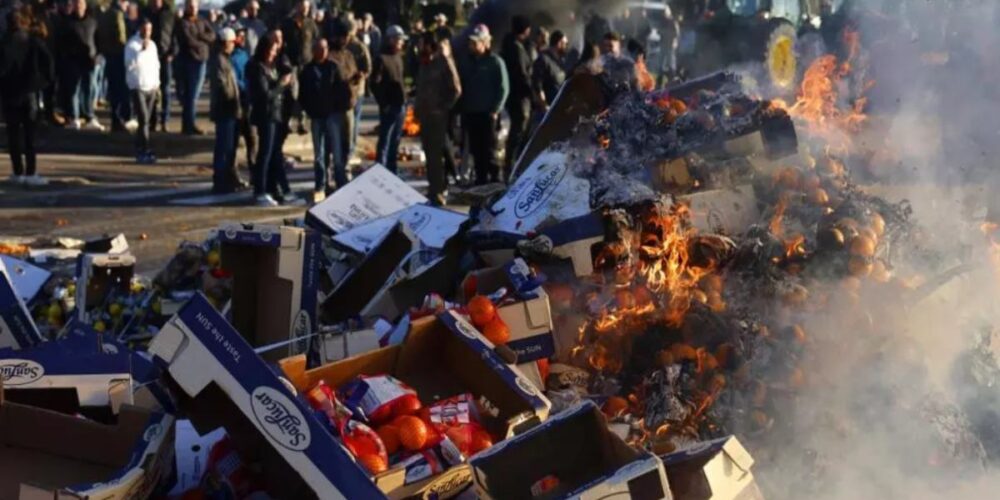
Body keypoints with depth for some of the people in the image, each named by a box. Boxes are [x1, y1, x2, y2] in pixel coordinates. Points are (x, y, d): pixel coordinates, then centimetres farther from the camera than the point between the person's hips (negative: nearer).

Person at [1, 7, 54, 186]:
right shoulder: (34, 42, -3)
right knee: (30, 134, 4)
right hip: (30, 91, 1)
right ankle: (30, 173, -2)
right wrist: (49, 78, -2)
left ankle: (18, 172, 7)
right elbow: (47, 59, -14)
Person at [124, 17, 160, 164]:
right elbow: (129, 64, -19)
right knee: (143, 119, -14)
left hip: (151, 87, 6)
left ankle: (140, 150, 16)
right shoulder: (132, 44, -7)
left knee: (146, 120, 7)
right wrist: (142, 51, -24)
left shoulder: (152, 44, 14)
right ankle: (144, 152, -14)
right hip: (138, 87, -6)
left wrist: (157, 82, 12)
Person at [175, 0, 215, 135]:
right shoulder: (182, 23, -5)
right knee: (190, 93, -7)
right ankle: (189, 125, -5)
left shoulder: (202, 22, 15)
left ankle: (187, 124, 13)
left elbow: (212, 35, 3)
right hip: (188, 60, -6)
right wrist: (203, 43, -1)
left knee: (194, 93, 7)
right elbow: (188, 40, -15)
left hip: (201, 60, 6)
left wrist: (200, 36, -13)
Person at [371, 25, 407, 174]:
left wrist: (404, 98, 9)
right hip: (389, 107, -7)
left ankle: (392, 172, 21)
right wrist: (383, 103, -14)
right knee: (384, 141, -4)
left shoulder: (399, 57, 13)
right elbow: (375, 84, -13)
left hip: (401, 105, 7)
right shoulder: (382, 59, -9)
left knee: (396, 141, 13)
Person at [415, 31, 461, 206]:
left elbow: (456, 90, -12)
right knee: (430, 152, 12)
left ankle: (438, 191, -3)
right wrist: (417, 107, 12)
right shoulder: (424, 63, 14)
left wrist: (443, 108, -12)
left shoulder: (444, 62, -10)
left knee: (436, 154, -7)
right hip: (425, 115, 8)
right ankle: (435, 189, 21)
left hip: (437, 116, -8)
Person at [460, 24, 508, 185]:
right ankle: (481, 178, 13)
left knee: (488, 149, -8)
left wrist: (495, 110, -13)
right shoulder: (468, 63, 15)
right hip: (470, 114, 6)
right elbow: (463, 89, 17)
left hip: (487, 114, -6)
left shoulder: (495, 62, -3)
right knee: (476, 149, 7)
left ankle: (495, 179, -3)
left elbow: (503, 88, -7)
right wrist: (463, 111, 8)